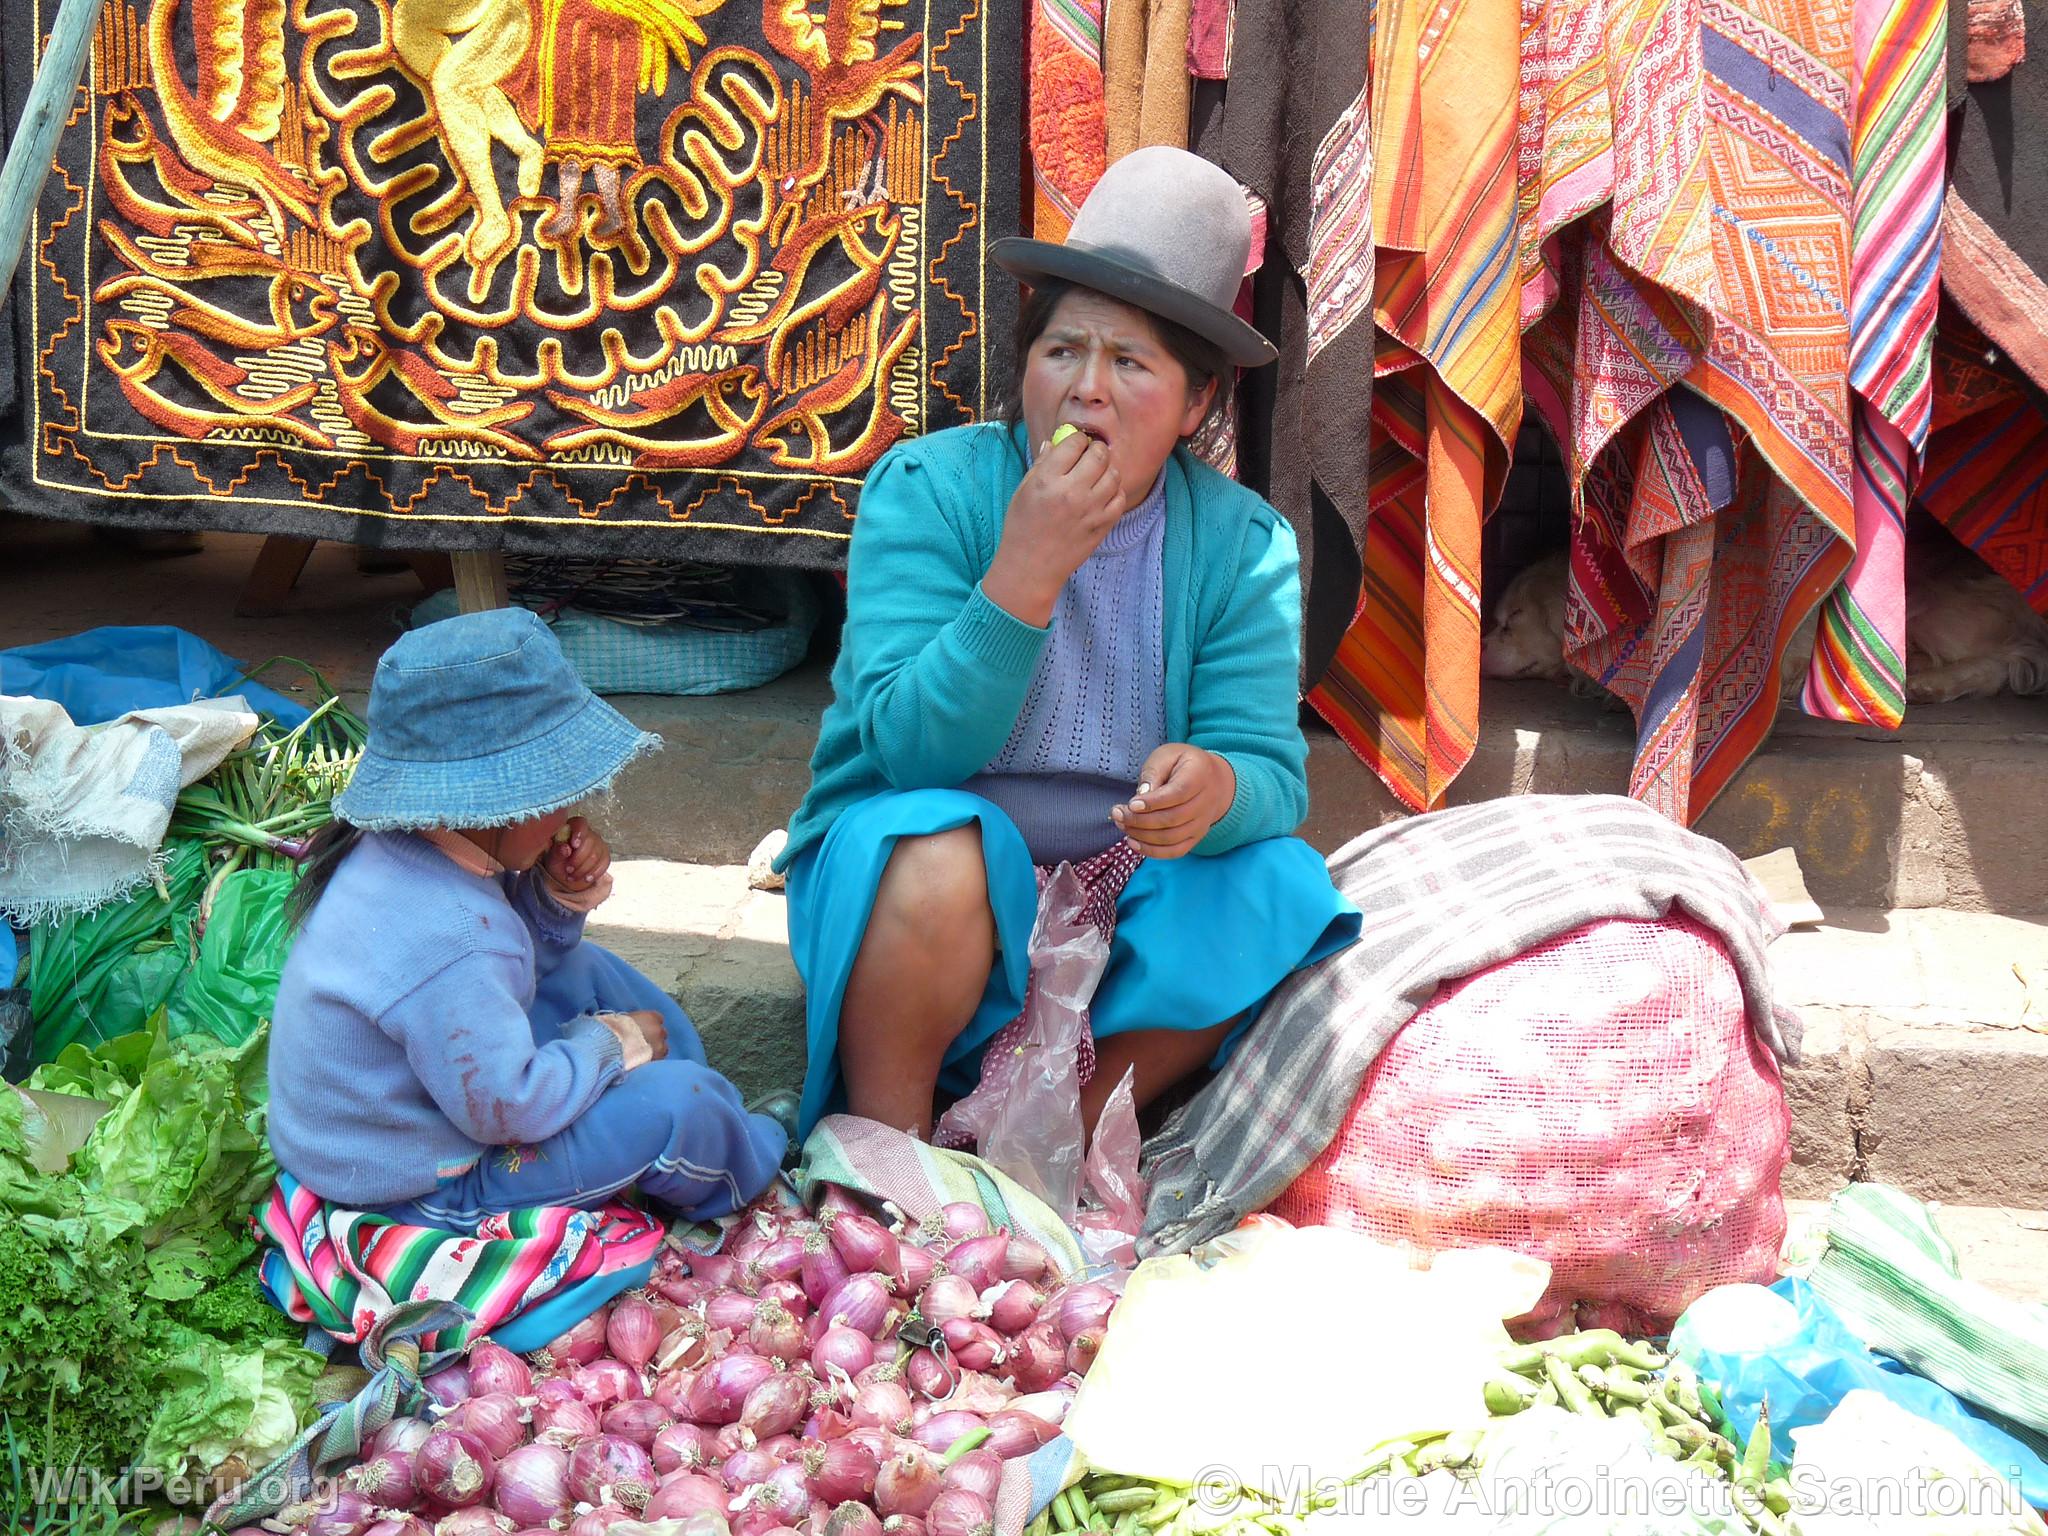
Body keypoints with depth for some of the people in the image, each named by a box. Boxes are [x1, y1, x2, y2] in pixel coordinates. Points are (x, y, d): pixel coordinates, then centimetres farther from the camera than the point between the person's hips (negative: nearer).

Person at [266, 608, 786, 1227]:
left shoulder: (403, 846, -6)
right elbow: (508, 1108, -29)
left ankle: (726, 1114, 30)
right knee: (679, 1102, -15)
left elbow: (522, 957, 11)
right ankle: (748, 1169, 20)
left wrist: (559, 898, -10)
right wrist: (606, 1043, -13)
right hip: (425, 1191, -10)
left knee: (586, 970, 19)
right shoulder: (442, 942, -37)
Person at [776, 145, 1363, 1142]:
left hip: (1114, 909, 3)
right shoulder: (926, 490, -12)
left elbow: (1272, 770, -12)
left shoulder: (1243, 543, -4)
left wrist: (1218, 787, -37)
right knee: (937, 851, -34)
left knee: (1280, 890, -23)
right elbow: (912, 748, -22)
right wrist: (1027, 570, -33)